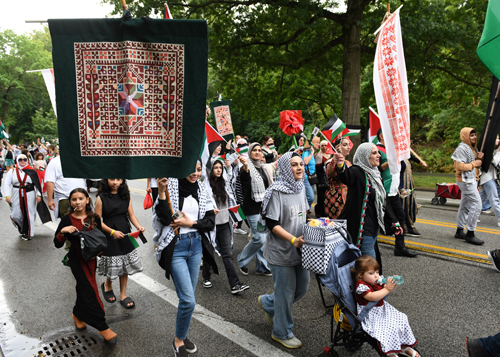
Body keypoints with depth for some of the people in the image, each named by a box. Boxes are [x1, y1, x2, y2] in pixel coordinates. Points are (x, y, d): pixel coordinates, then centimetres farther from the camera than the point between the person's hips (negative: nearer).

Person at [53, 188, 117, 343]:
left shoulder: (94, 218, 0)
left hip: (91, 259, 4)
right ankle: (102, 327, -1)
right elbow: (57, 244, -6)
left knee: (83, 288, 16)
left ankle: (78, 315, 43)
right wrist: (62, 232, -24)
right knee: (90, 290, -6)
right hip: (76, 259, -3)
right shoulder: (67, 220, -8)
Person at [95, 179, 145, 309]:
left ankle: (123, 295, 26)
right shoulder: (101, 198, -10)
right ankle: (107, 286, 39)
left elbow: (131, 214, 3)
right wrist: (112, 232, -20)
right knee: (112, 268, 6)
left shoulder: (126, 196, 2)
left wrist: (138, 226, -16)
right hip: (109, 237, -3)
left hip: (125, 236, 4)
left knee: (125, 265, 11)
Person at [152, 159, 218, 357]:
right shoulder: (171, 187, -10)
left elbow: (211, 222, 2)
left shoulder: (202, 191, 4)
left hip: (196, 245, 5)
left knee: (188, 297, 16)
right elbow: (165, 219, -19)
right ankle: (178, 340, 18)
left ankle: (183, 335, 37)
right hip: (176, 247, -5)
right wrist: (161, 192, -28)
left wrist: (191, 223, -12)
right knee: (188, 300, -7)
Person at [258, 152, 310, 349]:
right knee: (286, 291, 6)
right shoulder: (277, 191, -18)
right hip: (281, 251, -8)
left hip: (299, 250, 8)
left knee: (302, 287, 18)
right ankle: (282, 333, 30)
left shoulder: (301, 188, 5)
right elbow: (271, 223, -19)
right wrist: (293, 239, -25)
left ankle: (268, 302, 42)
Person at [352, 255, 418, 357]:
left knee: (400, 320, 6)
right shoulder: (361, 286, -23)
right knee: (386, 329, -26)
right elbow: (372, 297, -35)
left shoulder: (377, 281, 1)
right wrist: (387, 289, -32)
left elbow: (388, 289, 10)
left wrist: (393, 284, -13)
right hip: (370, 315, -9)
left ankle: (403, 346, 25)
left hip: (382, 309, 9)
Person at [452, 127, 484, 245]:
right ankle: (470, 234, -5)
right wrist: (474, 164, -15)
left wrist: (479, 158, 0)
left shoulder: (473, 148, 15)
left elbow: (476, 164, 20)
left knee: (465, 205, 12)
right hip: (466, 181, -10)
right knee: (476, 205, -11)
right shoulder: (461, 149, -16)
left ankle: (459, 231, 20)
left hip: (472, 180, 10)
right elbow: (459, 166, -22)